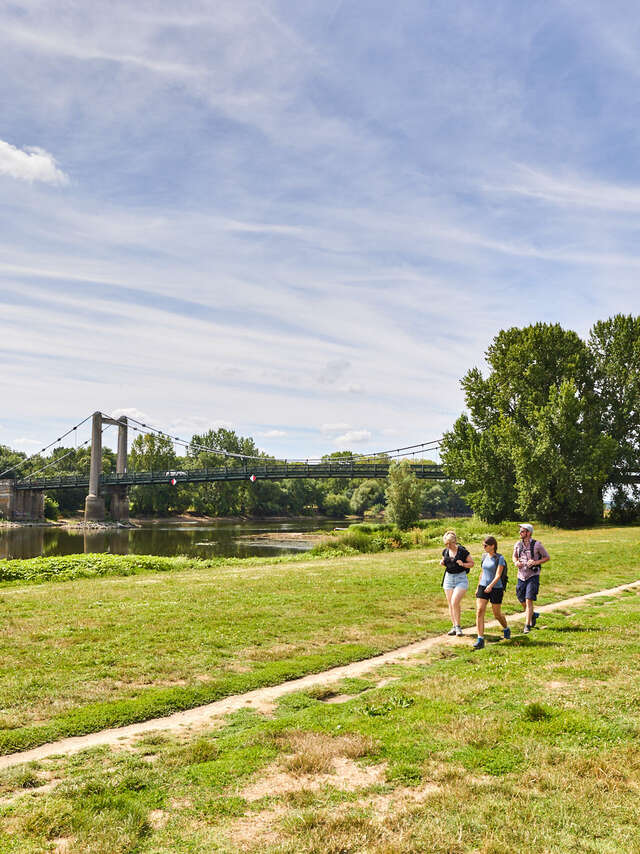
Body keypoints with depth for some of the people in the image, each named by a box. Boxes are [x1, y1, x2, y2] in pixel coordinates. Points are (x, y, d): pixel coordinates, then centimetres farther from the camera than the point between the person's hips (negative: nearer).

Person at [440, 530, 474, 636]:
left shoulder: (462, 551, -11)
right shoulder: (445, 551, 3)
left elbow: (472, 563, -2)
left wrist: (463, 564, -21)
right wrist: (442, 563, -3)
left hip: (461, 578, -5)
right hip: (449, 578, 5)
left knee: (455, 602, -17)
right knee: (450, 604, 7)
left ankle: (458, 626, -2)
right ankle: (454, 626, 19)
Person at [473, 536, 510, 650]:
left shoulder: (500, 558, -11)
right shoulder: (484, 556, 7)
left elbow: (498, 575, -21)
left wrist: (491, 585, -36)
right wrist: (478, 587, 21)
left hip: (496, 588, -5)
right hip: (483, 587, 5)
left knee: (497, 614, 9)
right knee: (479, 611, -12)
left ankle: (506, 629, 42)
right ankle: (480, 640, -12)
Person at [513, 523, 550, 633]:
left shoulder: (537, 544, -10)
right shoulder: (518, 544, 1)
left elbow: (547, 557, 0)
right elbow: (514, 556, 18)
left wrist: (536, 562, -16)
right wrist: (516, 562, -5)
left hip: (533, 576, -5)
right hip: (521, 576, 5)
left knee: (529, 600, -12)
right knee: (521, 600, 12)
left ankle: (527, 625, -3)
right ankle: (533, 614, 41)